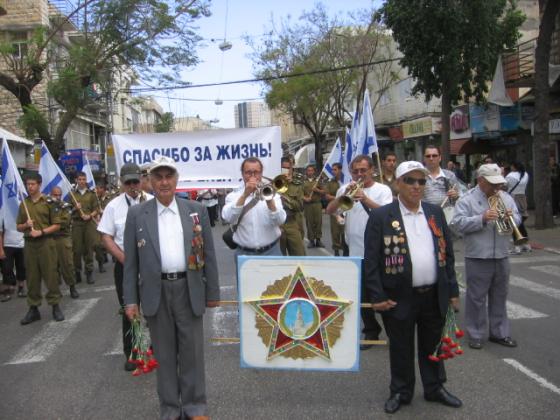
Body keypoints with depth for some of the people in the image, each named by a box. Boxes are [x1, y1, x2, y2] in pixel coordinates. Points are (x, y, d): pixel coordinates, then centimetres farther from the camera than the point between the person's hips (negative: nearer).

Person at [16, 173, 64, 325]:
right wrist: (26, 225, -7)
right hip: (29, 244, 4)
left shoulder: (48, 202, -1)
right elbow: (18, 227, 14)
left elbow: (56, 225, -2)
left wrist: (41, 231, -15)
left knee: (50, 274, 0)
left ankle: (55, 305, 11)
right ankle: (33, 308, 15)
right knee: (32, 276, 7)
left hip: (45, 242, -3)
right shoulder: (23, 204, 10)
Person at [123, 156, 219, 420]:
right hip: (156, 292, 0)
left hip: (189, 290, 0)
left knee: (192, 351, 8)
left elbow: (208, 253, 5)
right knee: (164, 353, 11)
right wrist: (130, 299, -2)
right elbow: (131, 261, 2)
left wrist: (213, 292, 4)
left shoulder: (197, 210, 3)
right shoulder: (137, 214, 1)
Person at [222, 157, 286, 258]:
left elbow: (280, 220, -11)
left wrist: (269, 200, -26)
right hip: (244, 253, 0)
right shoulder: (233, 196, 3)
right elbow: (228, 218, -16)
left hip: (271, 251, 0)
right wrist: (244, 195, -24)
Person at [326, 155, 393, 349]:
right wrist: (344, 194, -17)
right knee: (362, 294, 12)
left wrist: (365, 199, -27)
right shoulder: (345, 189, 9)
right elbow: (329, 211, -2)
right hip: (356, 252, 4)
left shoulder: (382, 190, -1)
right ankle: (371, 330, 28)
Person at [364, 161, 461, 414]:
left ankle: (434, 388, 38)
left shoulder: (435, 213, 6)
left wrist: (452, 289, 8)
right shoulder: (381, 216, -8)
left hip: (435, 295, 4)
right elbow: (371, 260, -9)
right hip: (399, 297, -4)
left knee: (432, 345, 19)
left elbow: (447, 253, 10)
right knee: (401, 348, 12)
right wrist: (377, 296, -12)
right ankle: (401, 392, 31)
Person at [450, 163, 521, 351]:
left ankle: (499, 332, 27)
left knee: (499, 297, 15)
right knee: (476, 298, 2)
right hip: (477, 258, -5)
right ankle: (475, 335, 13)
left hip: (501, 257, 6)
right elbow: (458, 223, -17)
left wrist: (511, 217, -11)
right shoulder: (467, 200, -8)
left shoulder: (506, 198, 11)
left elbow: (518, 219, 12)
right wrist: (482, 218, -26)